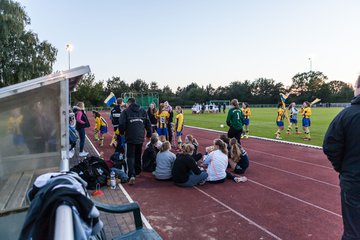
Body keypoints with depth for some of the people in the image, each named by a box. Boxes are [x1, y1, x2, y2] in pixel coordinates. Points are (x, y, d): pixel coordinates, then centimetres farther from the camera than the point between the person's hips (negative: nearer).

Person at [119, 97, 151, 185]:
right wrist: (149, 134, 16)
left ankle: (132, 175, -16)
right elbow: (148, 123, 7)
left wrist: (122, 132, 11)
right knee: (138, 155, 20)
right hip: (140, 137, 4)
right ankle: (137, 171, 32)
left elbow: (121, 124, -8)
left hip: (130, 137, -4)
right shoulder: (143, 111, 9)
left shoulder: (125, 111, -3)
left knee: (130, 156, -1)